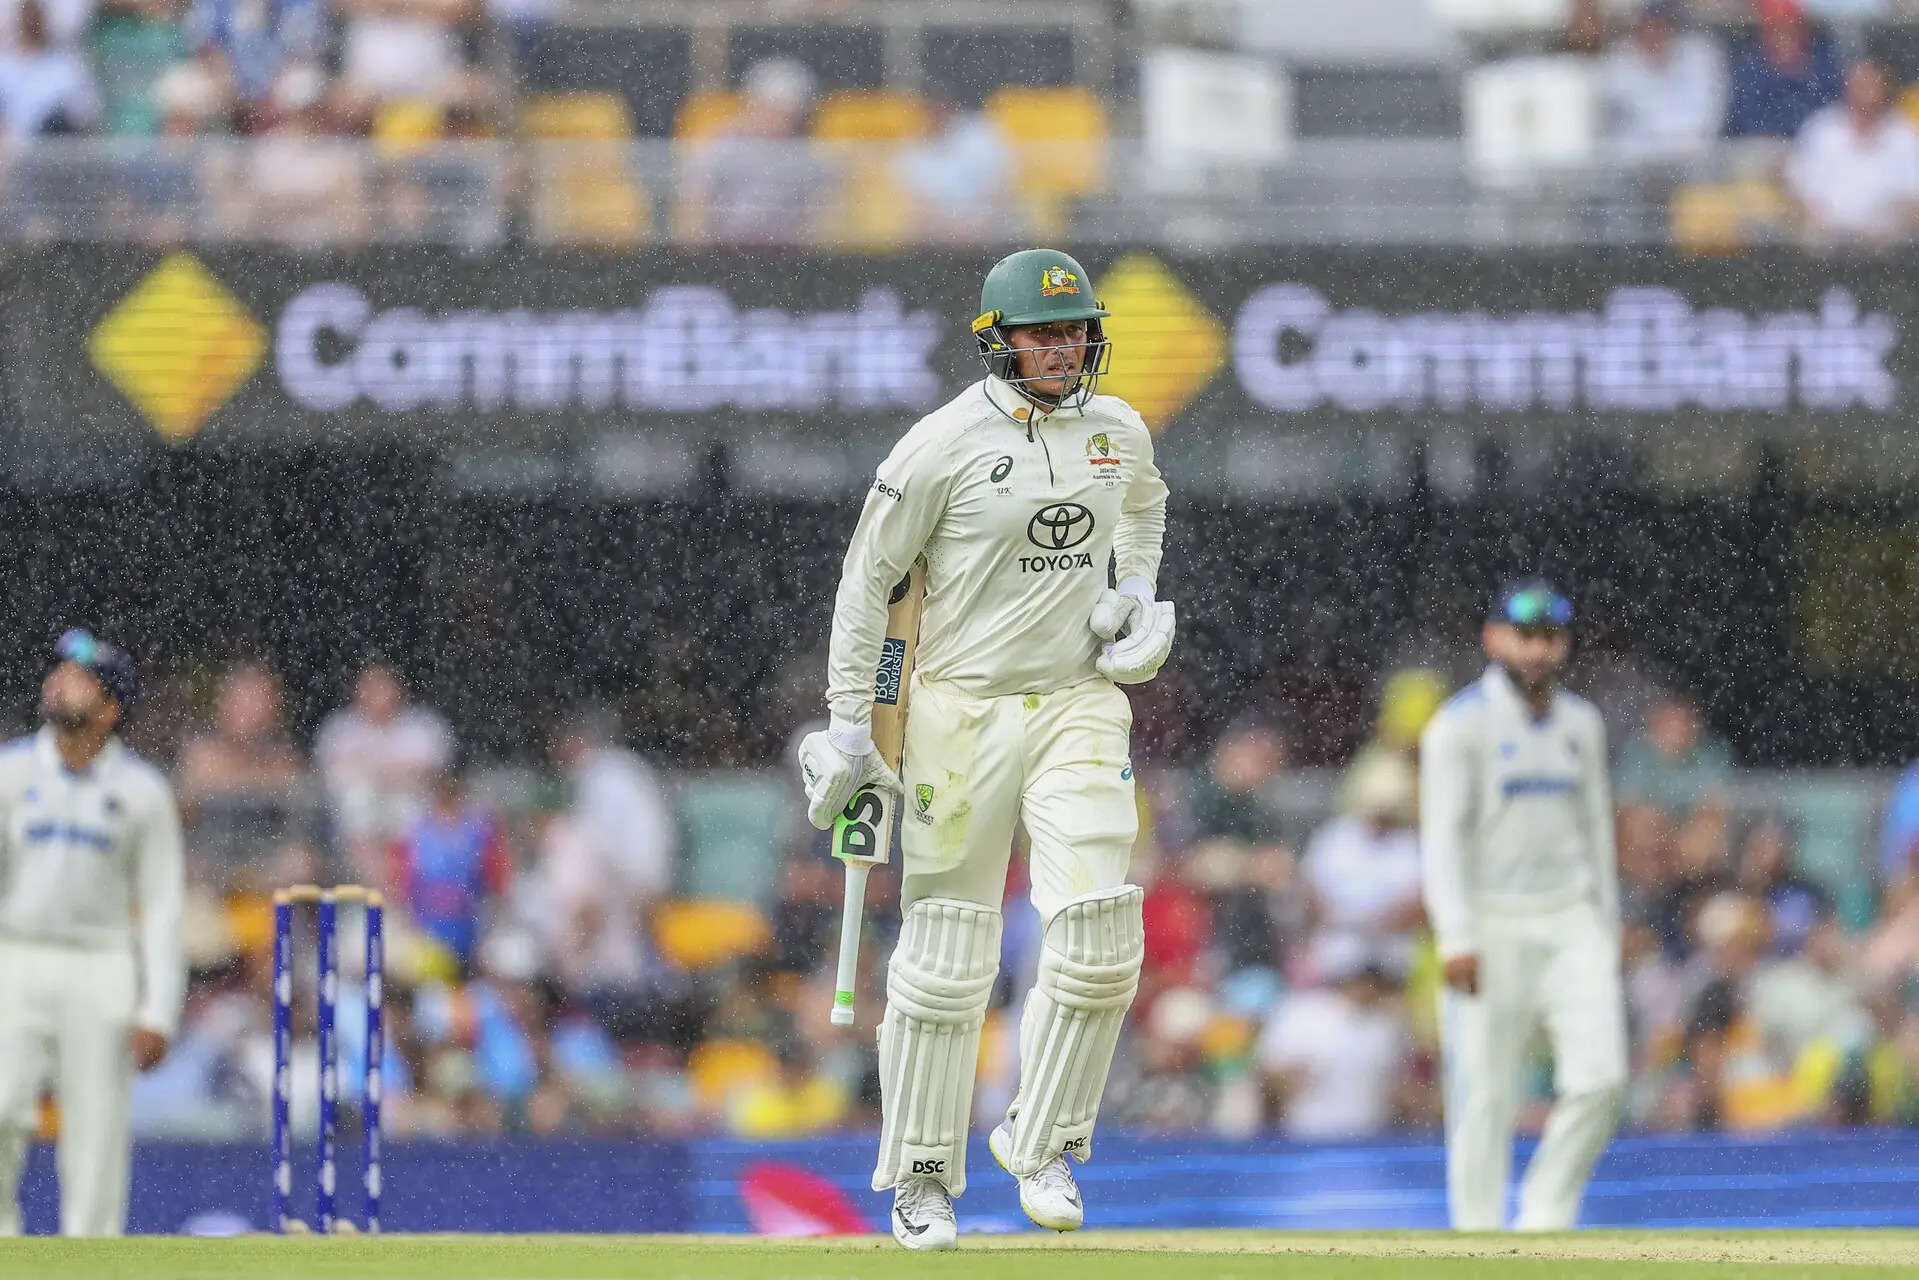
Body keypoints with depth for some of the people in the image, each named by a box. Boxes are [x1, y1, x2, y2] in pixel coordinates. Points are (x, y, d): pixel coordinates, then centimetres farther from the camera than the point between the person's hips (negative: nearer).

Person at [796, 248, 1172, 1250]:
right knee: (948, 955, -1)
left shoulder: (1118, 432, 6)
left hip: (1078, 706, 3)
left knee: (1099, 934, -12)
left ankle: (1043, 1141, 5)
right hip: (962, 712, -3)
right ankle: (921, 1176, 12)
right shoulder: (944, 445, -9)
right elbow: (867, 580, -4)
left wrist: (1138, 592, 11)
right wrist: (848, 726, -6)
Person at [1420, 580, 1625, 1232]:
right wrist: (1457, 939, -20)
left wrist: (1607, 934, 16)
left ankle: (1545, 1221, 5)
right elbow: (1441, 836, -10)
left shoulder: (1581, 725, 12)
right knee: (1486, 1095, -4)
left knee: (1600, 1075, -9)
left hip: (1570, 921, 5)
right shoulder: (1460, 725, -5)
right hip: (1491, 926, -5)